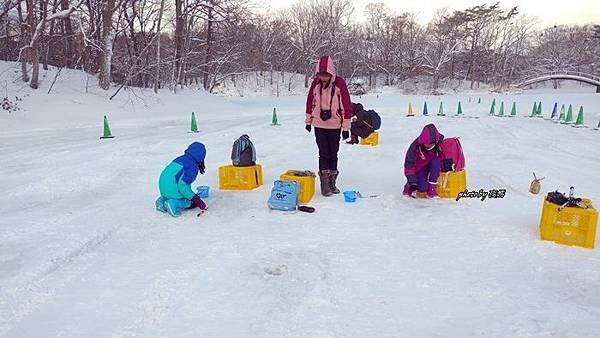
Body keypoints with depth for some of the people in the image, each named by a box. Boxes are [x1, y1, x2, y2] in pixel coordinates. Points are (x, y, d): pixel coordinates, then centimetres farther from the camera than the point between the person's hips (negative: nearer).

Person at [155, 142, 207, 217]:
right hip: (172, 190, -8)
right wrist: (194, 197, -13)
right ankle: (173, 204, -17)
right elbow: (183, 184, -22)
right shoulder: (193, 166, -14)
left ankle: (163, 200, 8)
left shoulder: (180, 158, 13)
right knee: (192, 202, 7)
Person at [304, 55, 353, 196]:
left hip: (335, 125, -1)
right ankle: (324, 184, 5)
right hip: (319, 124, 1)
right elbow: (310, 101, 9)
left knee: (333, 154, 9)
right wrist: (308, 120, 14)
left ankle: (332, 182, 22)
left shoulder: (340, 83, -11)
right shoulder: (316, 82, -4)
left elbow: (347, 105, -8)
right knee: (324, 154, -1)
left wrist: (346, 126, -7)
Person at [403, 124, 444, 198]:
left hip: (432, 167, 4)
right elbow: (409, 165, -24)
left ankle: (432, 188, -22)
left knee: (436, 161, -30)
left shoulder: (439, 142, -18)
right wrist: (412, 183, -27)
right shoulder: (415, 146, -26)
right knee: (423, 188, -25)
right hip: (419, 168, -4)